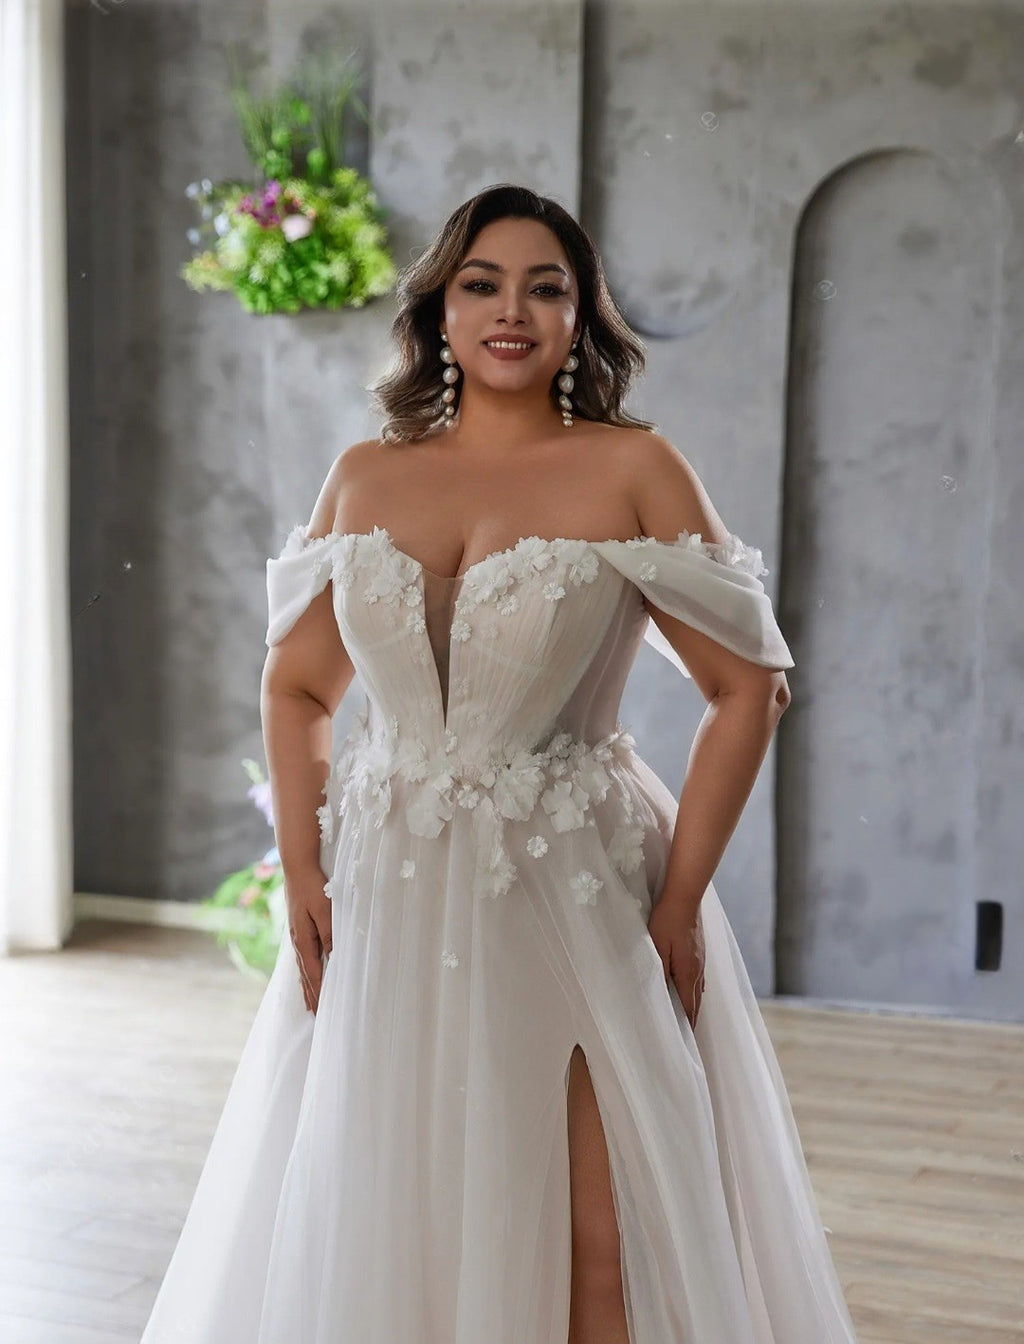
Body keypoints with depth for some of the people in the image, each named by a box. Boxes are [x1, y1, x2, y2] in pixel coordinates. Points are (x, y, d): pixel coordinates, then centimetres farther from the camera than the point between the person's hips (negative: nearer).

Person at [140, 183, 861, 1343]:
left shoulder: (632, 470, -2)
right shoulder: (365, 477, 8)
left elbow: (747, 689, -4)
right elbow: (296, 688, 14)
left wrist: (679, 905, -9)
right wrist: (302, 875, 1)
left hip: (577, 899, -3)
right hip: (386, 901, 4)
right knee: (375, 1239, 11)